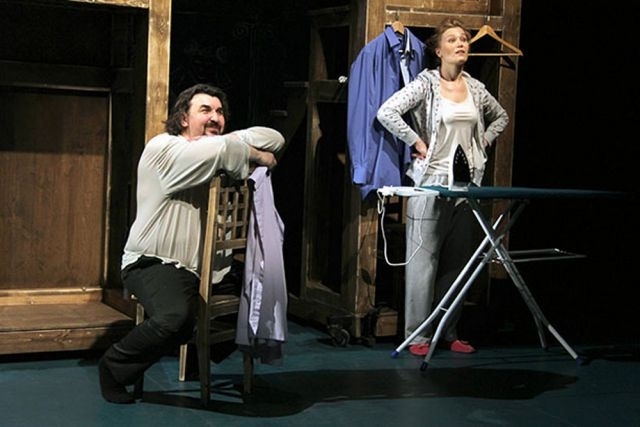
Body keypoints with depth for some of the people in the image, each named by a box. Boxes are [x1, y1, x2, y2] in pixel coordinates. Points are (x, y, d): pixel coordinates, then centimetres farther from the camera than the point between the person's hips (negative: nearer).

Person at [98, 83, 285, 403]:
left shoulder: (213, 155, 15)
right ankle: (113, 365, -8)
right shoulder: (162, 148, -8)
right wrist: (257, 154, -7)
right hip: (151, 262, -8)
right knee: (176, 317, -35)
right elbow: (222, 150, -24)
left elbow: (275, 139, 7)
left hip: (197, 268, 8)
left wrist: (231, 145, -8)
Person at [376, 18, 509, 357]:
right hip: (431, 181, -6)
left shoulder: (475, 88, 12)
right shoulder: (426, 83, -5)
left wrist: (484, 142, 14)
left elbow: (500, 117, 29)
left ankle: (449, 332, 18)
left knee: (457, 260, 9)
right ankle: (418, 335, 2)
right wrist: (417, 143, -13)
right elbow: (386, 113, -16)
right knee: (424, 259, -4)